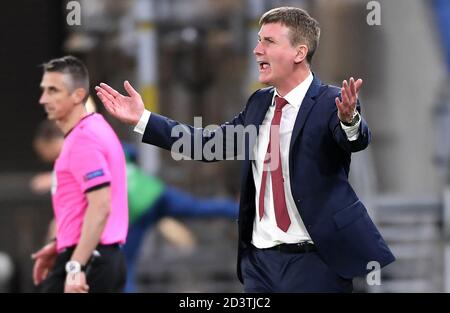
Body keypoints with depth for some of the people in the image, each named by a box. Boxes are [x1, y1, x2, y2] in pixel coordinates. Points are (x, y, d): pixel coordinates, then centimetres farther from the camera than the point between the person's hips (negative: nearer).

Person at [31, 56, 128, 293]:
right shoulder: (94, 130, 17)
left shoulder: (83, 140, -15)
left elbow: (101, 207, -24)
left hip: (85, 261, -10)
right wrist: (59, 246, 24)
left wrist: (75, 267, -27)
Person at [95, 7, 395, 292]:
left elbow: (357, 139, -27)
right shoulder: (259, 103, 12)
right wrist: (142, 119, 14)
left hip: (314, 261, -6)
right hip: (260, 260, 6)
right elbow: (209, 142, 17)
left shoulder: (331, 103, -9)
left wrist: (349, 120, -51)